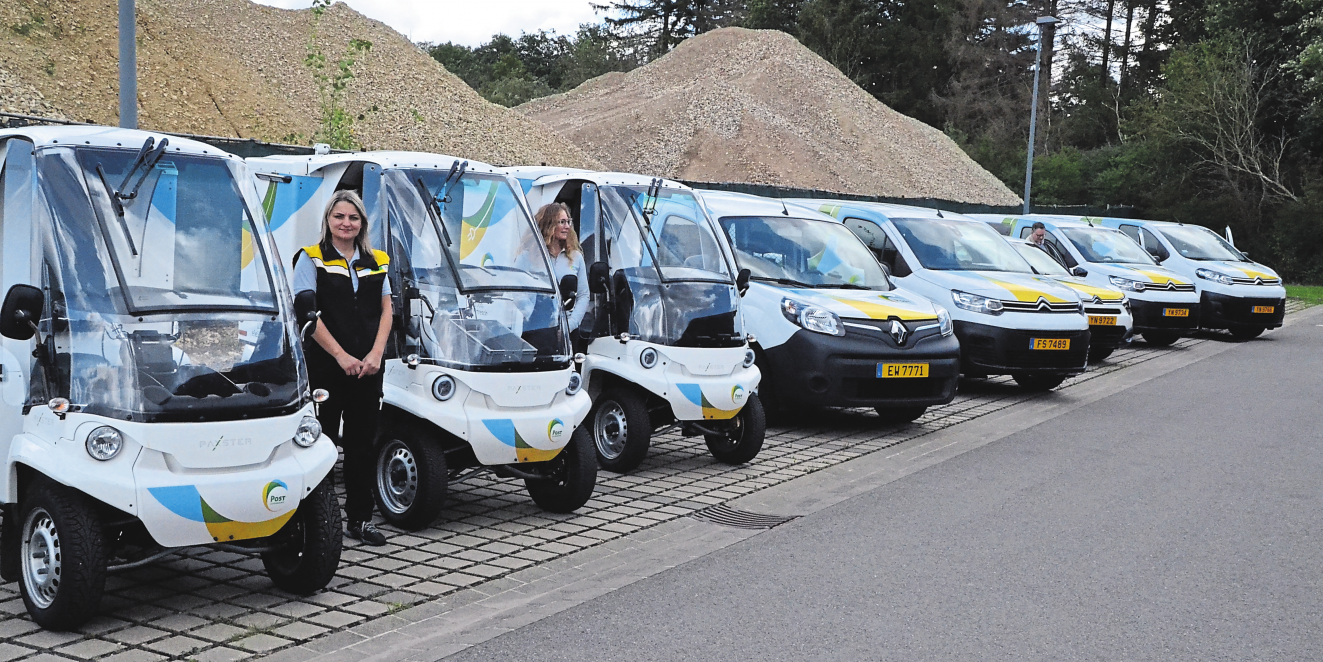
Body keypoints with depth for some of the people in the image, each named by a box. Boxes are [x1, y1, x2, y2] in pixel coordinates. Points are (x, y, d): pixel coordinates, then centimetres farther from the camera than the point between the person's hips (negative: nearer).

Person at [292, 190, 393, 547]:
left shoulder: (377, 261, 14)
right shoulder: (311, 258, 1)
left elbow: (386, 311, 11)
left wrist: (375, 354, -4)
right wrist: (341, 355, -13)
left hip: (367, 367, 4)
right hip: (325, 365, -4)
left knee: (363, 443, 8)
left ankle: (360, 519, 15)